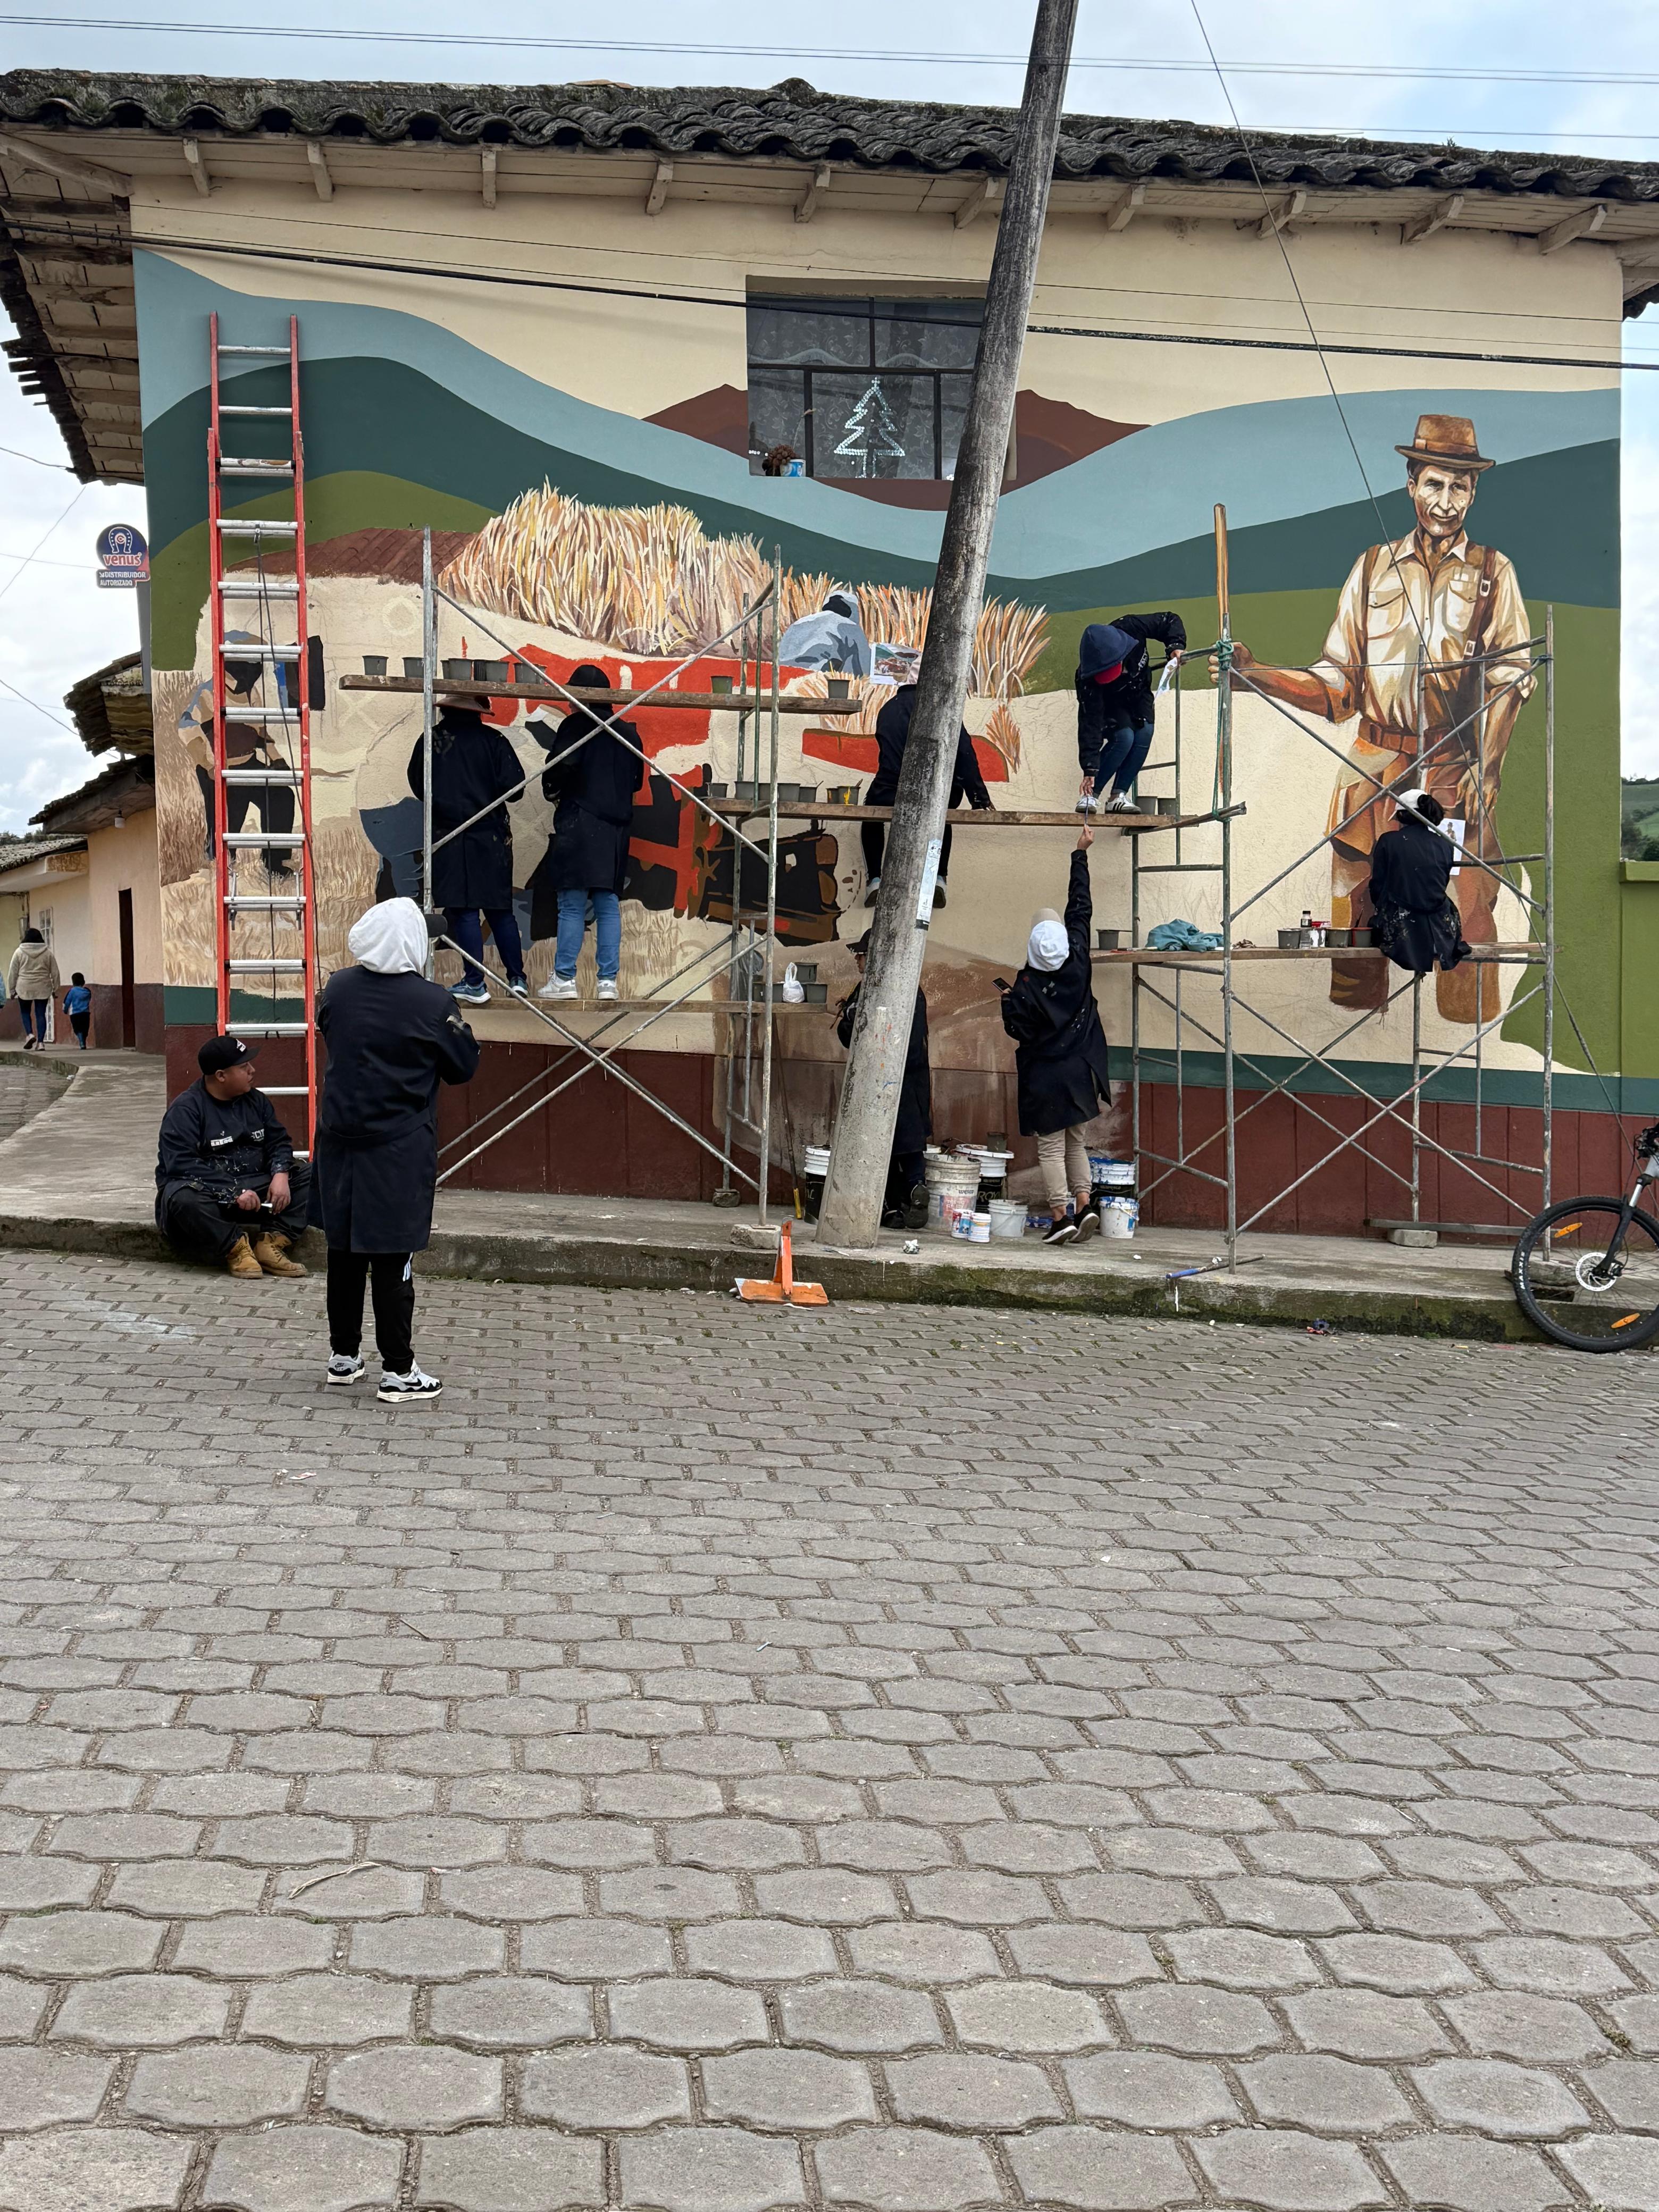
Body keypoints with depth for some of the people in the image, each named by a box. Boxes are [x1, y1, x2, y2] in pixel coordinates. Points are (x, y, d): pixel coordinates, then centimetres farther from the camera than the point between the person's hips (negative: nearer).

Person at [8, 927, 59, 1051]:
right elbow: (55, 972, 6)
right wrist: (55, 987, 15)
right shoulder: (47, 953, 2)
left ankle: (30, 1034, -6)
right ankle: (40, 1042, 0)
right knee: (40, 1014, 4)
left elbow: (13, 972, 2)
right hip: (43, 988, 1)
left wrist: (12, 989, 10)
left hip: (24, 987, -1)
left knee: (25, 1012, 15)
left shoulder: (19, 952, 0)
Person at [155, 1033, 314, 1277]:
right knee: (182, 1198, -39)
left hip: (253, 1189, 6)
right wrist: (233, 1193, -26)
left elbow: (279, 1142, 10)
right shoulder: (185, 1109, -10)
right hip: (208, 1196, -6)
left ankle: (272, 1241, -20)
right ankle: (236, 1245, -22)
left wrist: (281, 1174, -13)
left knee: (309, 1174, -10)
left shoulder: (256, 1101, 11)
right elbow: (181, 1164, -21)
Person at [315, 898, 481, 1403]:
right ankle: (397, 1371, 5)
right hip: (399, 1150, -5)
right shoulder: (432, 1002, -15)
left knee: (344, 1251, 15)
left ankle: (343, 1355, 26)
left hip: (340, 1140, 5)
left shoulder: (338, 988, -1)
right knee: (393, 1258, 0)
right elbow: (464, 1068, -4)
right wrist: (453, 1019, 10)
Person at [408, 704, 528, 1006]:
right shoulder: (493, 739, -3)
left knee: (463, 911, 0)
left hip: (448, 839, -1)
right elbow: (513, 785, -9)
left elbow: (418, 787, 6)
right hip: (492, 836, 2)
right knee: (501, 909, 11)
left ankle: (475, 984, -2)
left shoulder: (432, 740, -3)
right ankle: (517, 978, 13)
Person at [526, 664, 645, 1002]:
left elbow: (561, 765, -19)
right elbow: (637, 780, 16)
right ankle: (607, 981, 6)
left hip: (579, 826, -5)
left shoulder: (576, 725, -6)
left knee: (571, 906, -2)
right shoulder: (627, 733, 11)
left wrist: (552, 790, 0)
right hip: (617, 829, 5)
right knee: (609, 905, 7)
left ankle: (564, 979, -1)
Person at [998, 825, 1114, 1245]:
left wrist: (1008, 1000, 7)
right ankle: (1084, 1206, 7)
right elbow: (1081, 909, 4)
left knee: (1051, 1147, 0)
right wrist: (1081, 854, 12)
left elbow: (1018, 1030, -9)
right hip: (1079, 1073, 5)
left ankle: (1061, 1216, -3)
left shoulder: (1027, 986, -17)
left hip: (1045, 1078, -5)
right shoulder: (1078, 964, -6)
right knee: (1076, 1141, 16)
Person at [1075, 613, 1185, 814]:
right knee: (1124, 736, -28)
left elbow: (1171, 621, -18)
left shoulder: (1131, 628, -34)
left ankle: (1118, 796, -14)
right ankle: (1091, 794, -17)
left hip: (1138, 695, 4)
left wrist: (1176, 646, -36)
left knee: (1144, 734, -19)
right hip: (1110, 703, -4)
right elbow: (1090, 723, -38)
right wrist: (1090, 768, -42)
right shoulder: (1088, 679, -39)